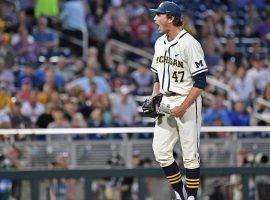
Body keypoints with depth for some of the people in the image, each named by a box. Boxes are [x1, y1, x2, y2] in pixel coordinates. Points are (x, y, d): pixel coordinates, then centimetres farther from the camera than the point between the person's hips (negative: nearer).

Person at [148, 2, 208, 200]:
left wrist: (183, 107, -19)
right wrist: (153, 100, 9)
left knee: (190, 154, -3)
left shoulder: (190, 44, -14)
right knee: (161, 152, 2)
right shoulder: (160, 43, 11)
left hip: (187, 102, -7)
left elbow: (200, 81, -15)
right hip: (165, 103, 7)